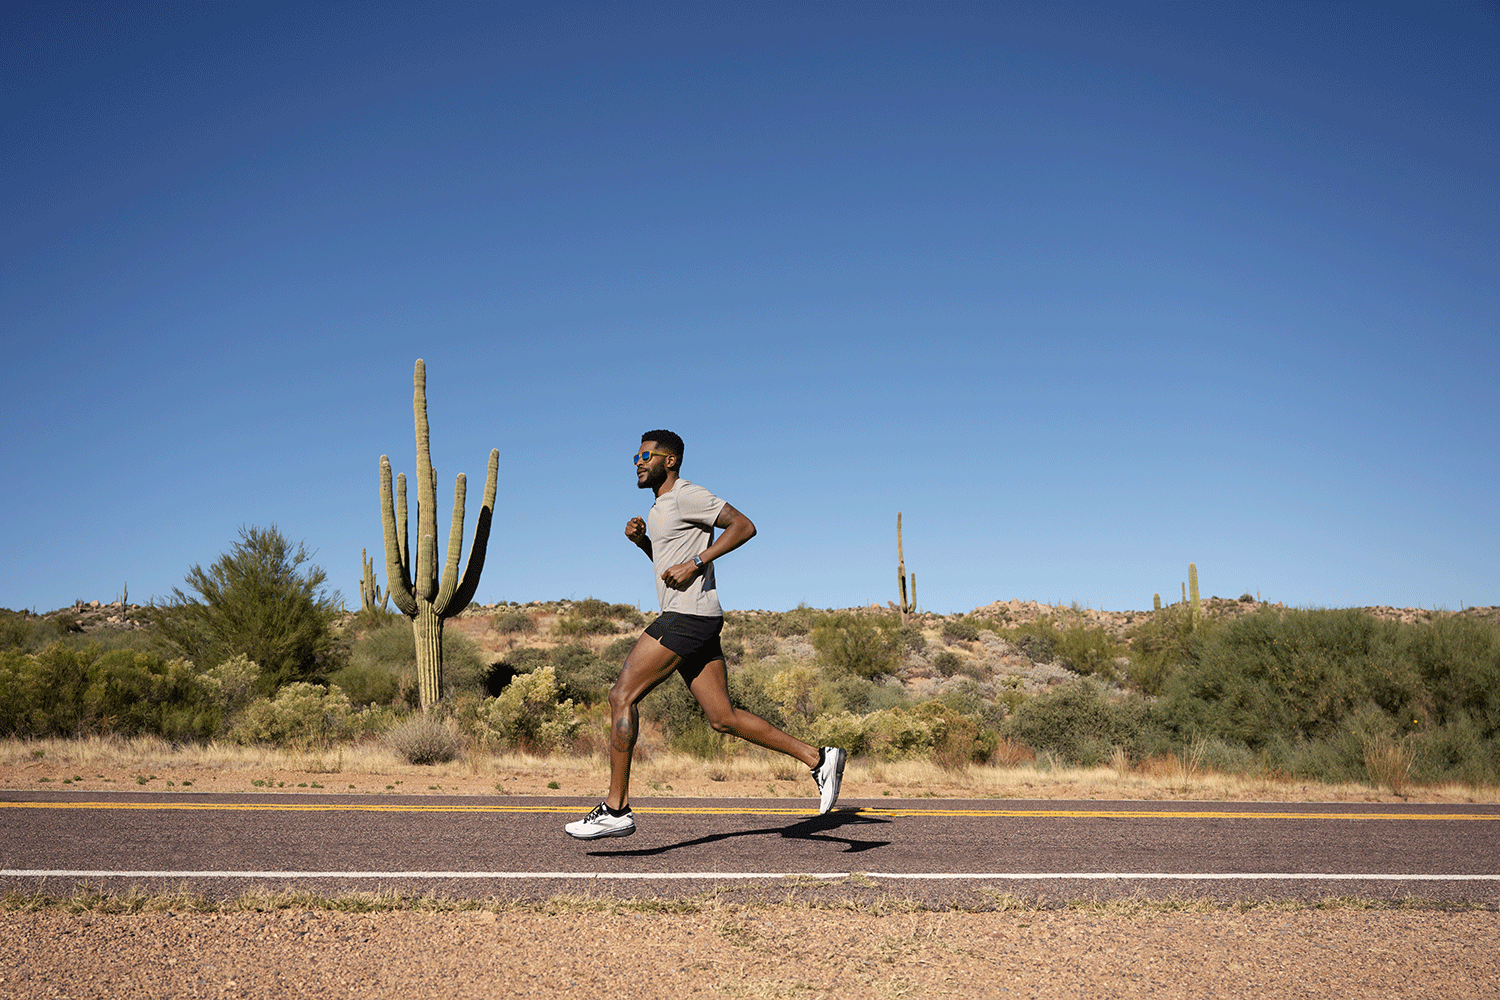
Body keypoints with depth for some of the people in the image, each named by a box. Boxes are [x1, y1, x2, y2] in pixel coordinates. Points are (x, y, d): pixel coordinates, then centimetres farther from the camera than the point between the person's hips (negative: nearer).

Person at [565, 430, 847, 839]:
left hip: (689, 616, -10)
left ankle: (616, 808, -5)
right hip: (690, 620, 10)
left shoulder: (687, 495, -7)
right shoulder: (659, 507, 22)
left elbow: (744, 526, -13)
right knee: (723, 717, 7)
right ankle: (817, 757, 10)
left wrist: (695, 563, -18)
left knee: (622, 695, -9)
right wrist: (641, 539, 13)